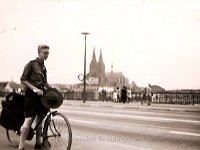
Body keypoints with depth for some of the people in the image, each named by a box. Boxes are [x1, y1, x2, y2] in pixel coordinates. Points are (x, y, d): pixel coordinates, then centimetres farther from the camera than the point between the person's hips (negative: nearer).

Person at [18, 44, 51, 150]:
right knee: (29, 120, -12)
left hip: (41, 94, 7)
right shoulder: (31, 64, -7)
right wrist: (35, 88, -20)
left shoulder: (44, 67, 14)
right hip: (31, 95, -7)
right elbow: (23, 80, -11)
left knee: (40, 119, 12)